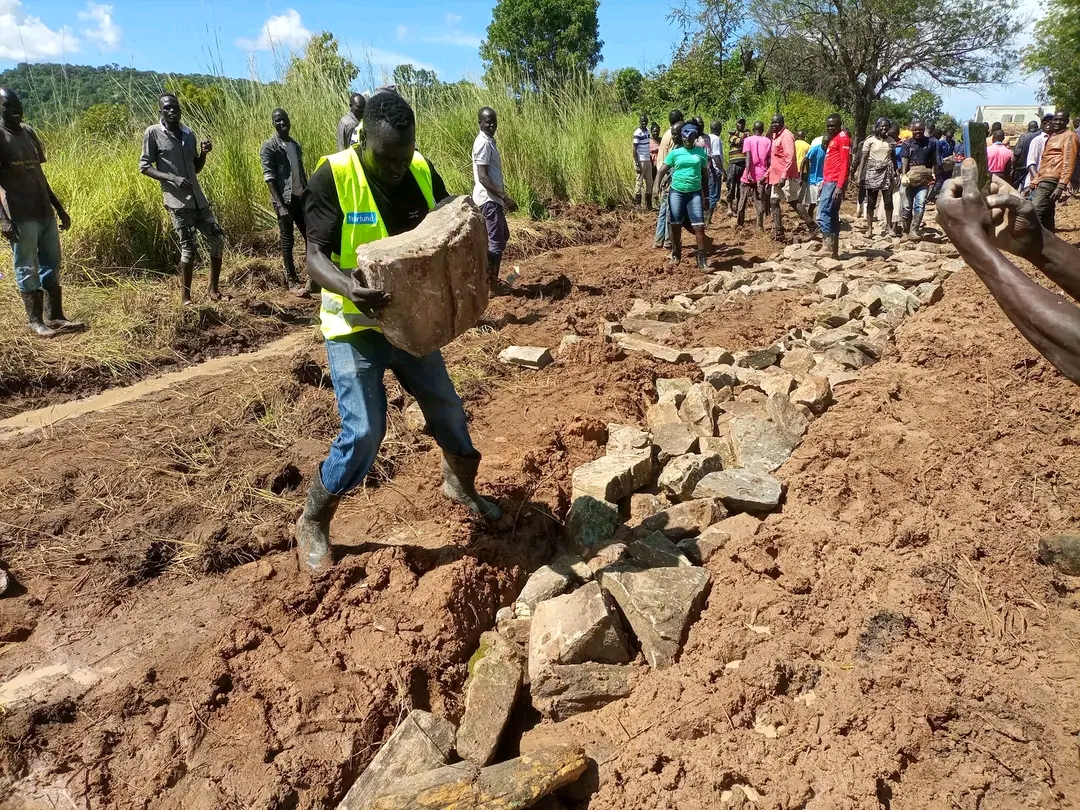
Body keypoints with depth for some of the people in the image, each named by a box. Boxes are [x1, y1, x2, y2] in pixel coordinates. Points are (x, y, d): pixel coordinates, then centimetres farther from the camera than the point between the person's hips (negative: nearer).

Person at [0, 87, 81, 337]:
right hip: (21, 216, -7)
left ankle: (56, 317, 13)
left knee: (52, 265, 8)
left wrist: (60, 209, 18)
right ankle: (36, 321, 5)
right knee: (27, 269, 0)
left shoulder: (28, 132, 14)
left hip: (46, 212, 7)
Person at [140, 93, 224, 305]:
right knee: (189, 247, -9)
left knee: (217, 239, 6)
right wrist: (172, 178, -19)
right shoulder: (153, 133, -4)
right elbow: (144, 166, -5)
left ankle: (213, 288, 18)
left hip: (198, 198, 6)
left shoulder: (188, 134, 13)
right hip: (177, 201, -6)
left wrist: (204, 154, 1)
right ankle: (185, 296, 3)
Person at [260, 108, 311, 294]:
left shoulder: (295, 145, 13)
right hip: (284, 200, -7)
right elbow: (269, 177, -13)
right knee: (287, 241, 0)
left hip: (301, 197, 7)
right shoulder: (269, 147, -7)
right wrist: (280, 205, -21)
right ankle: (292, 281, 8)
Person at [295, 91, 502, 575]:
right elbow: (315, 256, -21)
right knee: (364, 432, -11)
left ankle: (460, 485, 42)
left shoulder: (422, 171, -2)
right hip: (355, 326, -5)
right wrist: (347, 286, -44)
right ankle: (312, 525, 13)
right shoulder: (333, 177, -17)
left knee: (447, 408, 12)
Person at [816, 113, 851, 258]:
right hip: (829, 181, 10)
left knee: (823, 216, -16)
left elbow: (845, 163, -15)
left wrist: (840, 186, -23)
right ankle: (834, 252, 12)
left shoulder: (843, 138, -7)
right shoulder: (832, 139, 21)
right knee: (832, 217, 9)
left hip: (835, 183, -10)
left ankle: (831, 251, -17)